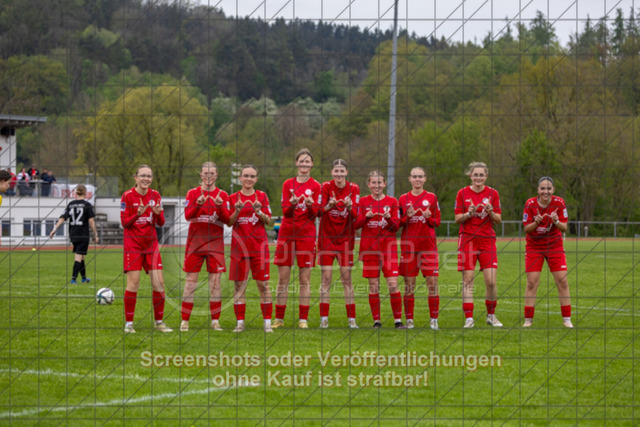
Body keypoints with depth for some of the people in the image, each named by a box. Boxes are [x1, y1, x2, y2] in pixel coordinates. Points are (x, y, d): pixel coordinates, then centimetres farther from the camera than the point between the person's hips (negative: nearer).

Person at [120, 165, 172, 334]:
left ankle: (159, 322, 9)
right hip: (133, 243, -4)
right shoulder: (128, 196, -5)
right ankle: (128, 323, 0)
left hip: (151, 243, 4)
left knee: (159, 283, -2)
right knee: (133, 283, -9)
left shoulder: (155, 196, 6)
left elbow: (161, 223, 5)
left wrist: (158, 213, -16)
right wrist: (138, 214, -23)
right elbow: (124, 223, -6)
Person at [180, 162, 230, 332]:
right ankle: (185, 321, 1)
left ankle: (215, 321, 3)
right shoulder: (193, 193, 5)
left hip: (215, 242, 0)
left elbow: (227, 219, -2)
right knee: (191, 279, -2)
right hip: (195, 241, 0)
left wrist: (220, 206, -21)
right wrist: (198, 204, -24)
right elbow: (187, 215, -7)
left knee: (215, 279, -3)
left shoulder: (222, 195, 6)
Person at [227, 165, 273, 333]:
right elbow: (229, 222, 2)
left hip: (259, 246, 0)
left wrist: (259, 212, -17)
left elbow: (268, 221, 2)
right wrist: (237, 211, -16)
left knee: (263, 284, -3)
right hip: (239, 246, 1)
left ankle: (267, 322, 1)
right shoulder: (233, 198, 6)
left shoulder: (262, 196, 6)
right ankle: (240, 322, 8)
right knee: (239, 285, 1)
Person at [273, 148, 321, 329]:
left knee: (305, 278, -2)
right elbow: (285, 211, 2)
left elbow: (315, 214, -2)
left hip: (306, 234, -2)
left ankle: (303, 319, 2)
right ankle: (279, 318, 8)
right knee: (283, 277, 1)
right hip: (286, 233, 2)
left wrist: (310, 204, -23)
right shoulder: (288, 184, 8)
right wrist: (292, 204, -20)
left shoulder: (315, 186, 3)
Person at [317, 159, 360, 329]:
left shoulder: (353, 189, -2)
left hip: (345, 237, 1)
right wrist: (328, 206, -35)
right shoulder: (325, 187, -5)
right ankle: (324, 319, -1)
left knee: (346, 278, 1)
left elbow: (355, 215, -10)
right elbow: (318, 211, -14)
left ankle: (351, 319, 3)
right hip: (327, 236, -1)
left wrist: (349, 207, -32)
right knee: (326, 277, -3)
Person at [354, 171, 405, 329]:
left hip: (388, 246, -1)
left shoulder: (392, 202, 6)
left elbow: (396, 227, 4)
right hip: (369, 247, 1)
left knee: (393, 284, -8)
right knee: (373, 285, 0)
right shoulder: (364, 201, 7)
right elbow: (356, 224, 2)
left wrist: (389, 218, -16)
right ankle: (376, 320, 7)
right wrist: (367, 216, -16)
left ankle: (398, 320, -3)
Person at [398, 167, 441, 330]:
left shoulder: (432, 198, 6)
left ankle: (434, 320, -3)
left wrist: (428, 218, -12)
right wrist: (407, 217, -10)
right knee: (409, 283, 0)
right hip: (408, 243, 1)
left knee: (432, 281, -7)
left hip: (428, 243, -1)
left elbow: (437, 221, 8)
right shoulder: (403, 199, 8)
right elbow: (398, 223, 9)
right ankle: (409, 320, 7)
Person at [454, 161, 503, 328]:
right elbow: (457, 218, 2)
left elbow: (498, 219, 6)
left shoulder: (492, 193, 5)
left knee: (491, 281, -6)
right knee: (468, 280, -4)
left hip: (487, 239, 1)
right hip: (467, 239, -1)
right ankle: (469, 318, 0)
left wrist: (490, 212, -14)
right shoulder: (463, 193, 2)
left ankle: (491, 315, 13)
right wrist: (469, 214, -16)